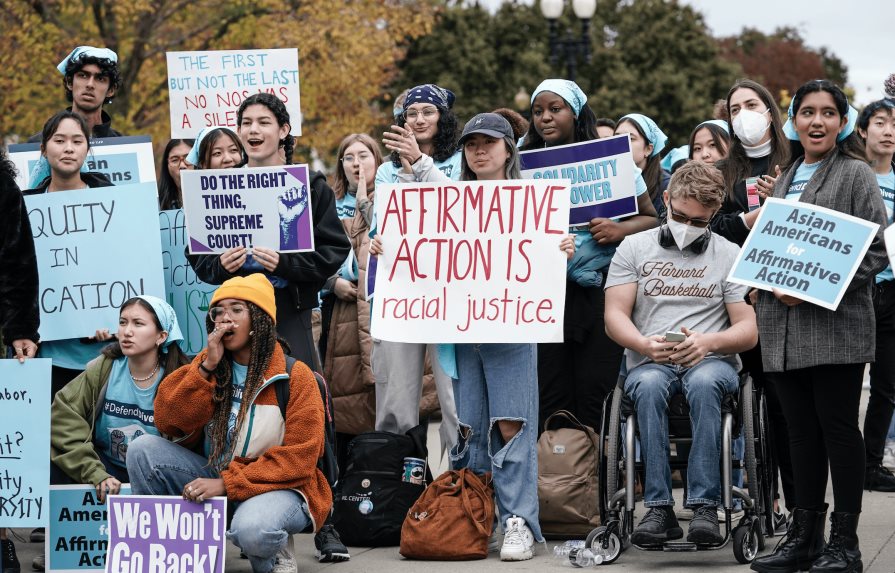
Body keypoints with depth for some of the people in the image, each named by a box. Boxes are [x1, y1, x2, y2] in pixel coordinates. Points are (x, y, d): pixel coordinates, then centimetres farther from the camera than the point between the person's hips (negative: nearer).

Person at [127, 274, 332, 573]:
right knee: (143, 449, -17)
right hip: (213, 480, 5)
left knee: (251, 530, -39)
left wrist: (226, 484, -22)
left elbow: (297, 459, -15)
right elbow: (168, 424, -7)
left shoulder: (295, 377, -9)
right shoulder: (206, 366, 5)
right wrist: (207, 367, -16)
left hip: (276, 486, -5)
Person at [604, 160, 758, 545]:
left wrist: (709, 342, -18)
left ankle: (704, 507, -40)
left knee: (704, 382, -37)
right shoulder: (634, 247, 12)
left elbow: (749, 330, 4)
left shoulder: (730, 255, 10)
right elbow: (614, 316, 4)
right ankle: (659, 509, -38)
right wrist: (645, 345, -17)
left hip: (712, 362, -1)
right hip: (648, 363, 1)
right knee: (650, 385, -36)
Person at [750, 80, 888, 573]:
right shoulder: (786, 179, 19)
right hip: (784, 326, 6)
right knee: (802, 430, 9)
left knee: (838, 428, -3)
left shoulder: (855, 175, -1)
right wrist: (770, 286, 3)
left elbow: (876, 250, -8)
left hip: (836, 324, -6)